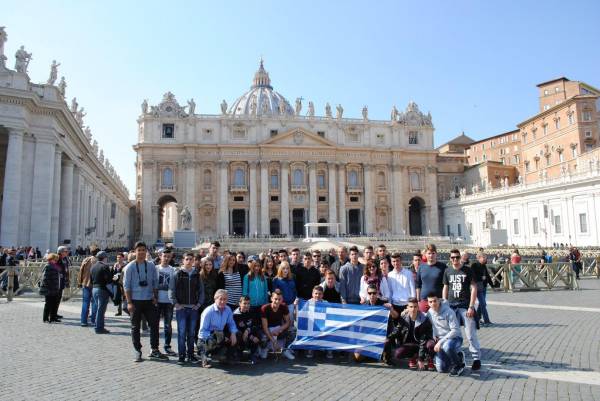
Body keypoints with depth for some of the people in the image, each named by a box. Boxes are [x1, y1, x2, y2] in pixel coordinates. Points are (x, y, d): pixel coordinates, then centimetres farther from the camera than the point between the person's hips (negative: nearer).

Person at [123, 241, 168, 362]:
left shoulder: (151, 265, 4)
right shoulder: (130, 267, -5)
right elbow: (126, 285, -5)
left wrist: (155, 297, 1)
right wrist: (129, 302, -9)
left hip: (149, 300, 3)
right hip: (135, 301, -2)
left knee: (154, 324, 2)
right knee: (135, 327, 7)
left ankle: (154, 350, 13)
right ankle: (137, 351, 19)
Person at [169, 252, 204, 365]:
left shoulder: (197, 274, 8)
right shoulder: (177, 274, 0)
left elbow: (201, 290, 12)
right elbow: (171, 290, -2)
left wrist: (199, 303, 3)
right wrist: (175, 303, -8)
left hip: (193, 308, 3)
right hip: (181, 308, -3)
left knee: (191, 333, 8)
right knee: (182, 332, -2)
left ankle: (191, 355, 17)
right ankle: (181, 355, 7)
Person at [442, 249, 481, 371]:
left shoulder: (467, 271, -1)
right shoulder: (447, 271, 8)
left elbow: (474, 288, -3)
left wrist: (471, 307, -10)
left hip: (465, 306, -3)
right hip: (451, 306, 4)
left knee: (471, 334, -4)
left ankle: (477, 358, 4)